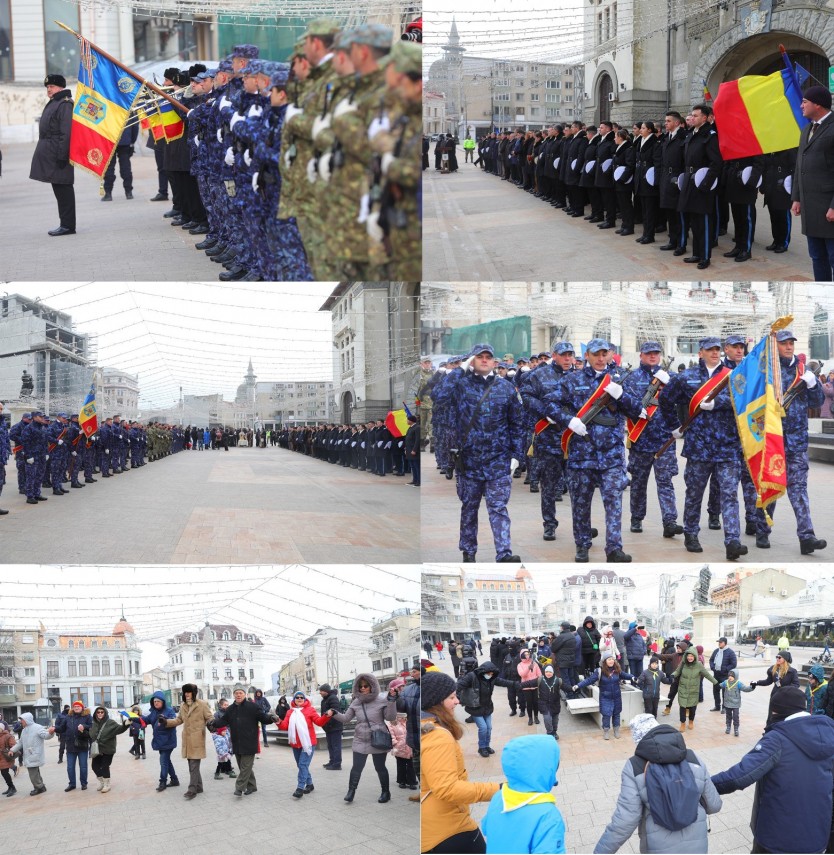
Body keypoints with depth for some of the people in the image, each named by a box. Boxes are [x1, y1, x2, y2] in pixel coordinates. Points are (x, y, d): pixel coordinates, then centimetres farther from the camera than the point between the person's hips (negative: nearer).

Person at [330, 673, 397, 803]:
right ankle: (351, 791, 12)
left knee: (380, 767, 8)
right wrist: (334, 714, -9)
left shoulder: (381, 700, -7)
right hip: (360, 741, 3)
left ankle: (386, 792, 24)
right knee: (356, 767, -1)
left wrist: (392, 701, -21)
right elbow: (346, 719, 8)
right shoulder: (356, 703, 3)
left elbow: (390, 717, -10)